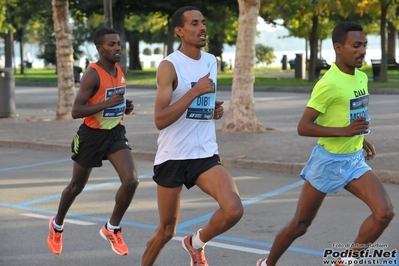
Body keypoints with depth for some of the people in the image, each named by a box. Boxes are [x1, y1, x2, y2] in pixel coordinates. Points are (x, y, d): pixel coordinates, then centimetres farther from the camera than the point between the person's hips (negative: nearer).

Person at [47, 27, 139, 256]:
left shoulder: (120, 71, 3)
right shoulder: (93, 75, -20)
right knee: (77, 186, 13)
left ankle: (112, 229, 8)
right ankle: (57, 225, 40)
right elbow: (76, 111, -24)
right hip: (92, 135, -5)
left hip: (116, 133, 5)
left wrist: (126, 107, -1)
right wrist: (107, 104, -34)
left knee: (131, 181, -13)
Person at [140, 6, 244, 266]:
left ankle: (196, 243, 12)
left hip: (206, 155, 5)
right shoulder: (170, 66, -11)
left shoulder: (211, 61, 9)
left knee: (234, 210, -17)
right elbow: (160, 120, -20)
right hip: (173, 157, -5)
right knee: (167, 230, 7)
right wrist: (195, 91, -23)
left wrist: (216, 110, 5)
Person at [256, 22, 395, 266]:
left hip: (355, 160, 6)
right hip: (329, 161, -6)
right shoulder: (329, 83, -21)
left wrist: (361, 138, 11)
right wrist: (345, 132, -30)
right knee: (300, 225, 7)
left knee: (385, 213, -12)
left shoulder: (362, 77, 4)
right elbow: (303, 127, -23)